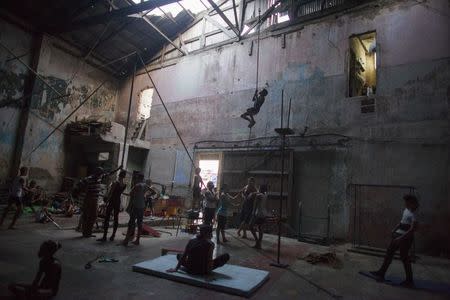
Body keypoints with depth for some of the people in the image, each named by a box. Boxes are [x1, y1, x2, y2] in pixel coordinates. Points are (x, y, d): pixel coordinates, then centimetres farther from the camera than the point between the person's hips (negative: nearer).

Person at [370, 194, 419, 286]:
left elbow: (412, 229, -25)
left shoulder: (413, 214, -19)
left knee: (404, 258, 3)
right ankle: (381, 273, 19)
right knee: (389, 253, 12)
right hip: (398, 235, 9)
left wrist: (401, 238, -25)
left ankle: (409, 280, 20)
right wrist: (395, 229, 11)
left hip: (405, 238, -9)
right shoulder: (406, 210, 7)